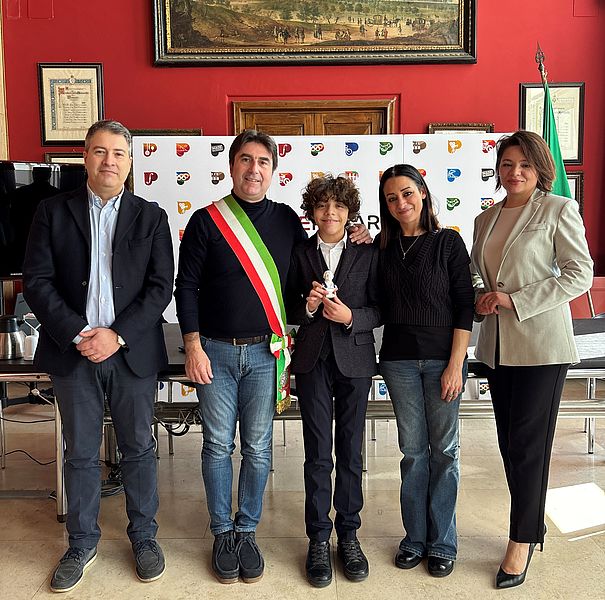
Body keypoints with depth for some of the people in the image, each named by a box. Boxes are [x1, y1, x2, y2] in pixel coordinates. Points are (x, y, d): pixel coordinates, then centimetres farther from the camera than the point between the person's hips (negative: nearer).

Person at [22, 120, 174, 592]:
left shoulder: (151, 217, 4)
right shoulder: (53, 212, 4)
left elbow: (160, 286, -3)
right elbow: (37, 282, -2)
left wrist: (117, 335, -13)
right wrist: (77, 334, -13)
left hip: (132, 352, 0)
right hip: (73, 352, 0)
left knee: (139, 448, 11)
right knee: (80, 453, 12)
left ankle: (144, 536, 30)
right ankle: (82, 544, 30)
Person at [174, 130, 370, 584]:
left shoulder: (286, 219, 6)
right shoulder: (206, 221, -1)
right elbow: (187, 287, -2)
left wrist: (352, 241, 3)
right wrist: (193, 347, -8)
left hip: (265, 351, 2)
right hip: (215, 350, -1)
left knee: (257, 448, 8)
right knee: (219, 445, 7)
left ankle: (247, 531, 26)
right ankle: (223, 534, 24)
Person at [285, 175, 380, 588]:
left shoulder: (368, 254, 2)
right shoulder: (300, 253, 5)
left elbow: (380, 310, 1)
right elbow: (288, 308, 8)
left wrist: (351, 316, -17)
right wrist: (307, 307, -13)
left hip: (354, 360, 0)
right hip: (313, 361, 0)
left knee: (351, 453, 9)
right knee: (318, 455, 4)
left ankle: (349, 537, 25)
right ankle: (319, 541, 18)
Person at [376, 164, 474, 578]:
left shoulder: (448, 242, -3)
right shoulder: (383, 246, 6)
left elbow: (465, 305, -6)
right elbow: (378, 305, 6)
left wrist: (456, 365, -11)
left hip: (442, 358, -2)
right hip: (399, 359, 3)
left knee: (444, 450, 7)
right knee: (413, 450, 10)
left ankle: (442, 543, 20)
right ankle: (415, 538, 23)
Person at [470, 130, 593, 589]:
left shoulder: (559, 210, -4)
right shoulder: (486, 219, 14)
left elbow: (580, 275, -9)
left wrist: (515, 300, -15)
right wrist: (481, 300, -2)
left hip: (541, 344, -6)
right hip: (498, 345, 6)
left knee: (528, 443, -1)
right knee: (509, 443, 11)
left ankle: (522, 540, 14)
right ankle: (533, 522, 28)